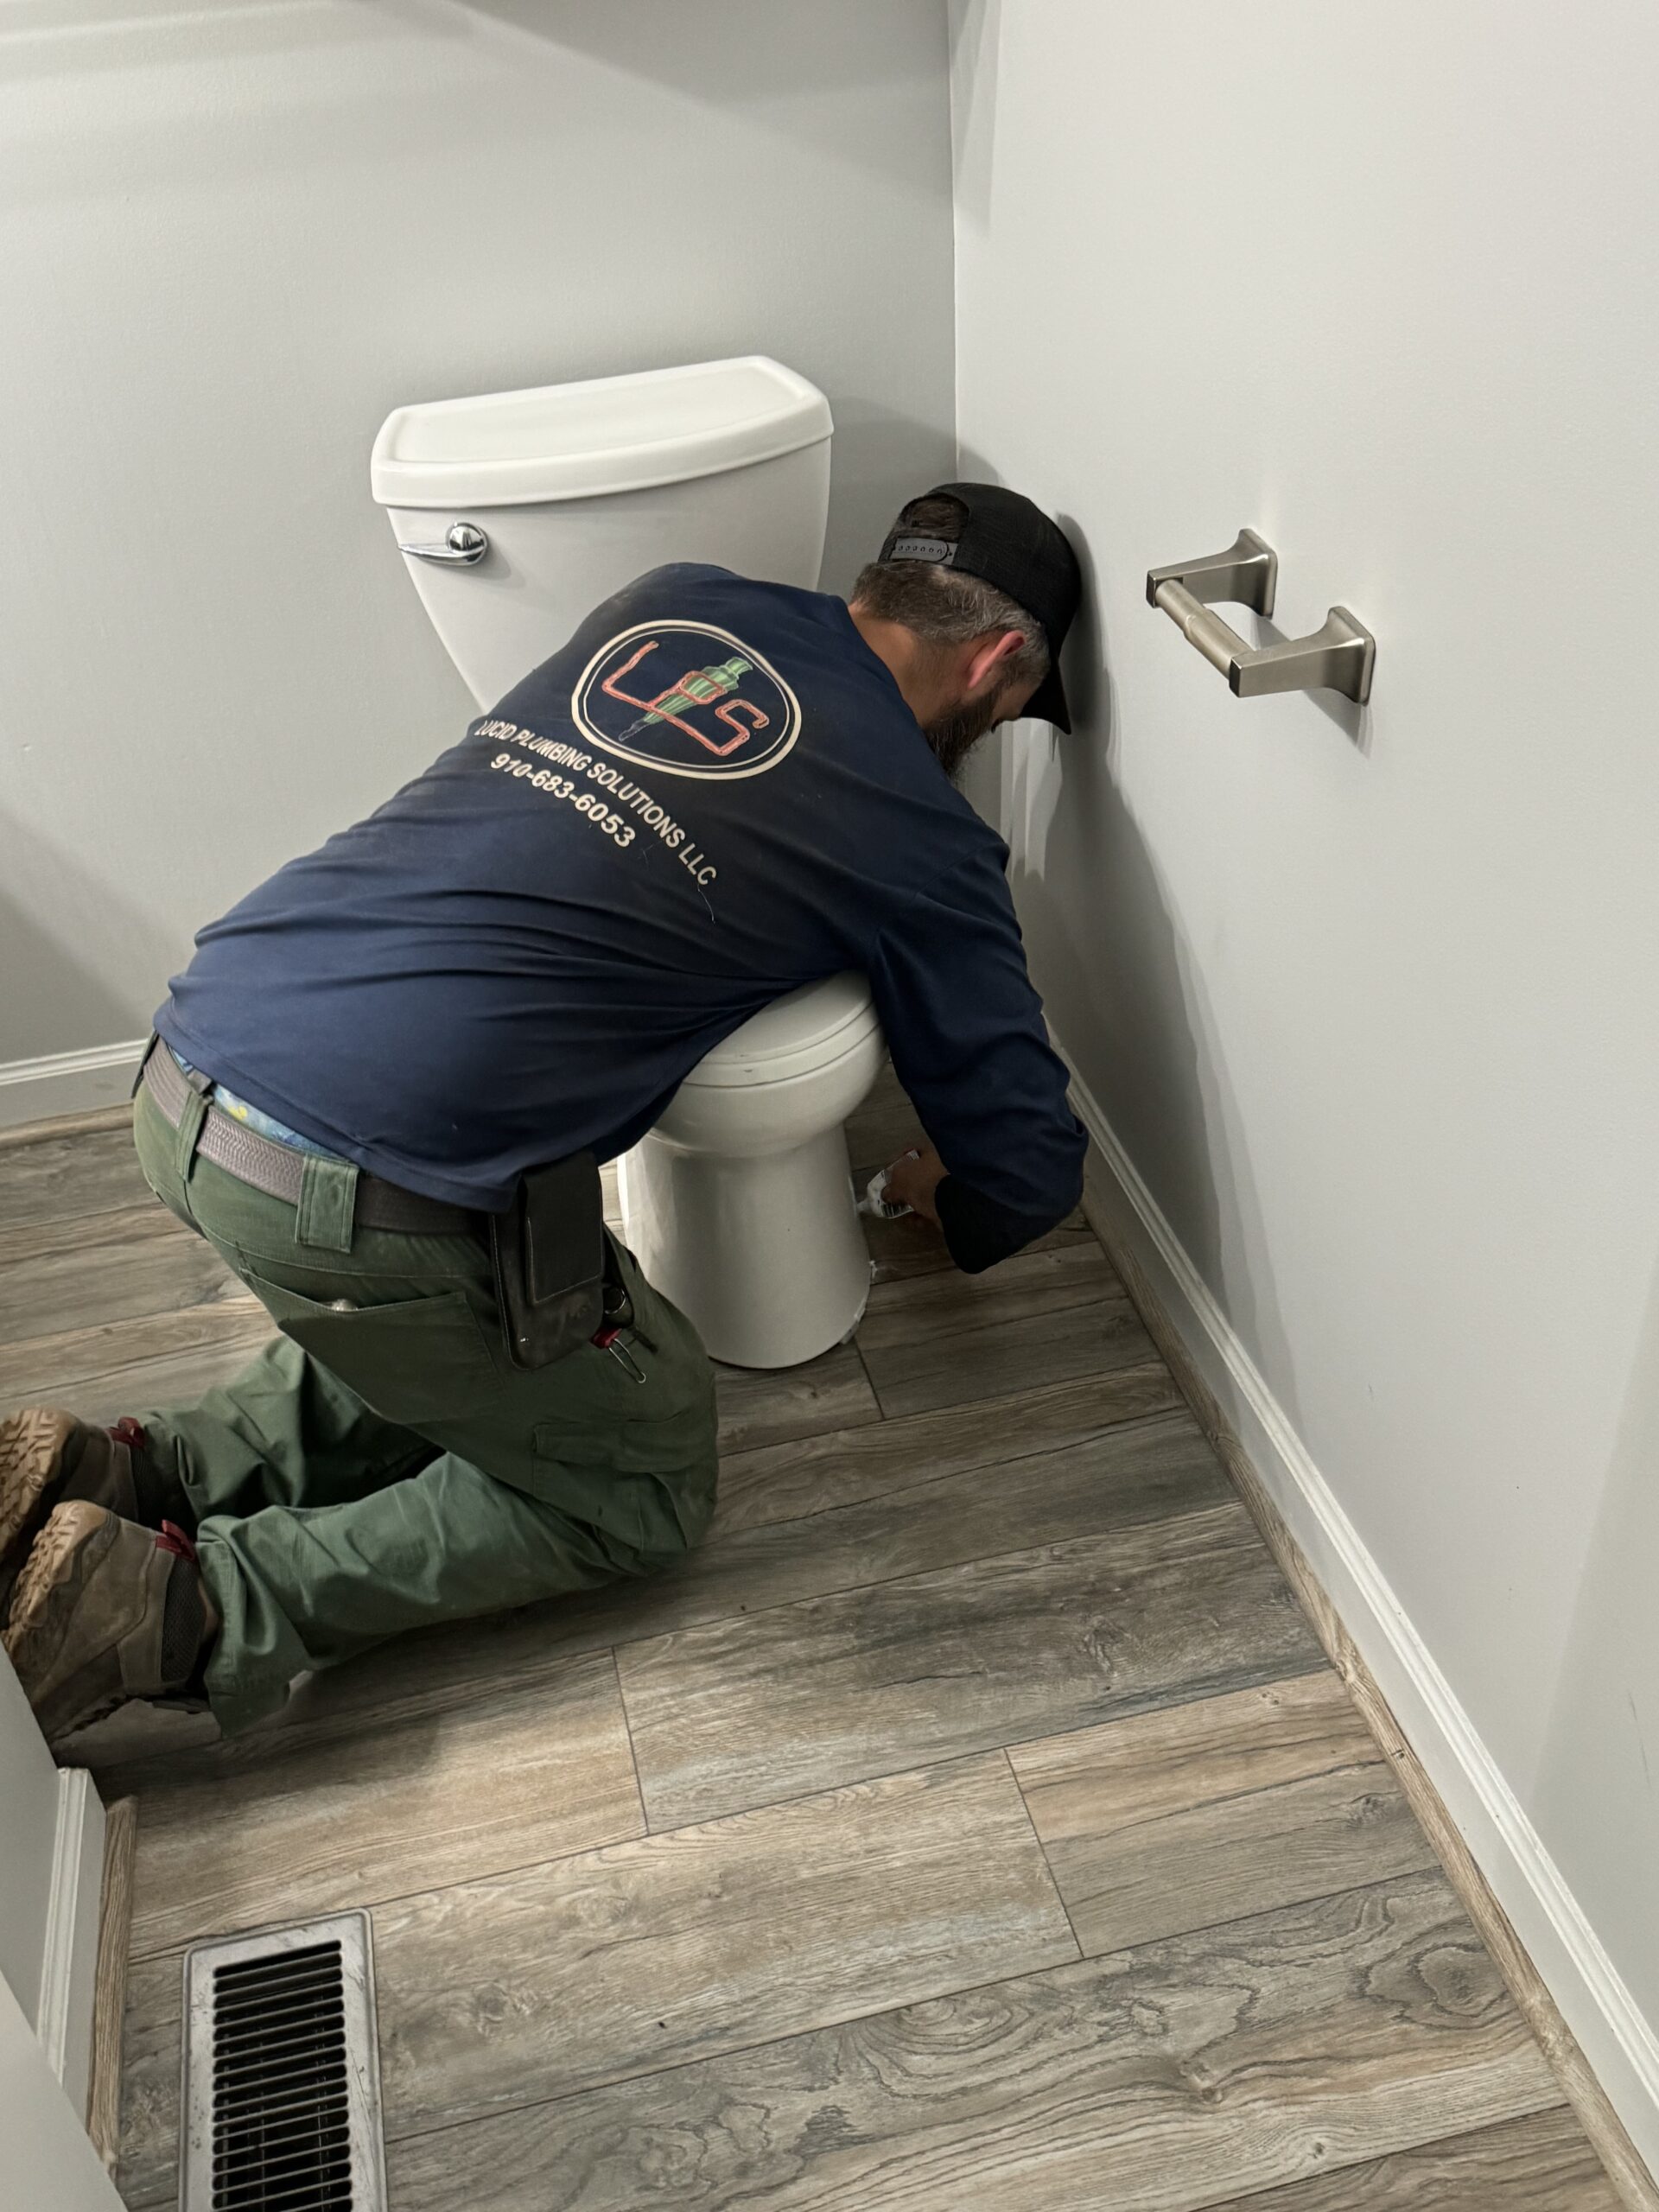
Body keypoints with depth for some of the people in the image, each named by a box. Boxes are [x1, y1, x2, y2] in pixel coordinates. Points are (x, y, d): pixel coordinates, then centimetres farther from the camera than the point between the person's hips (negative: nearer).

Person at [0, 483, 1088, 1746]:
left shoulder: (673, 599, 14)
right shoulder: (923, 840, -1)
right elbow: (1030, 1165, 6)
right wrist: (951, 1204, 28)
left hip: (185, 1077, 8)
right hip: (360, 1197, -7)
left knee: (436, 1347, 30)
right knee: (645, 1486, 13)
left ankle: (140, 1476, 14)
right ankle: (184, 1610, 2)